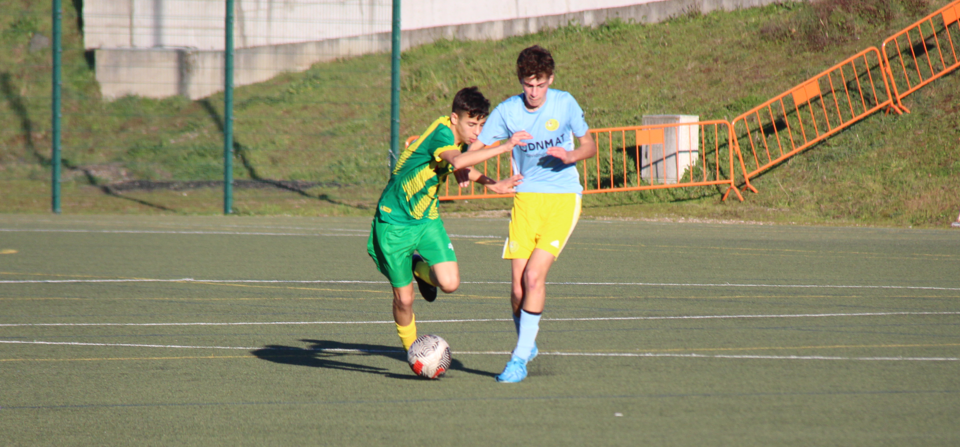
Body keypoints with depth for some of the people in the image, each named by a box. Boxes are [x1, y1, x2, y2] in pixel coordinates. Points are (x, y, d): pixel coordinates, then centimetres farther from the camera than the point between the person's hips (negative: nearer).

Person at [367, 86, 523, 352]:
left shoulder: (459, 138, 1)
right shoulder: (441, 133, -24)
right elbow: (457, 161, -46)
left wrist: (492, 185, 8)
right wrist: (504, 147, -44)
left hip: (427, 220, 6)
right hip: (394, 221, -6)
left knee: (450, 283, -14)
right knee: (404, 299, -2)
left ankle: (420, 269, 18)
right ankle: (411, 349, 23)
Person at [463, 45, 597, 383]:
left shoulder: (564, 104, -4)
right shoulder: (507, 111, -4)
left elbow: (589, 145, 8)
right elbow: (473, 149, -3)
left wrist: (570, 156, -14)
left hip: (563, 198, -2)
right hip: (526, 199, 2)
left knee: (534, 276, -17)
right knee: (518, 286, -5)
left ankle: (520, 358, -8)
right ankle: (527, 345, 23)